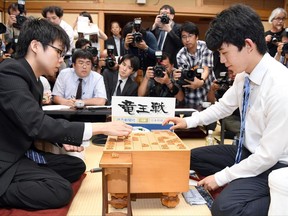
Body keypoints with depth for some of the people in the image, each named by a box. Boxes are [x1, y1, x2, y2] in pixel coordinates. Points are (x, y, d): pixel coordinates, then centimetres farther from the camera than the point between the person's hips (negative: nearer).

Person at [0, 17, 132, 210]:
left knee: (76, 166, 9)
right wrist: (101, 128, -31)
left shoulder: (34, 80, 9)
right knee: (61, 191, -22)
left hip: (21, 153, 10)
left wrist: (62, 139, -3)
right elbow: (37, 125, -32)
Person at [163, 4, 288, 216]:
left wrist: (221, 177, -19)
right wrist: (189, 121, 4)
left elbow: (269, 155, -27)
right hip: (249, 152, 8)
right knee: (194, 157, 13)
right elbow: (224, 105, 12)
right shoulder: (244, 74, -7)